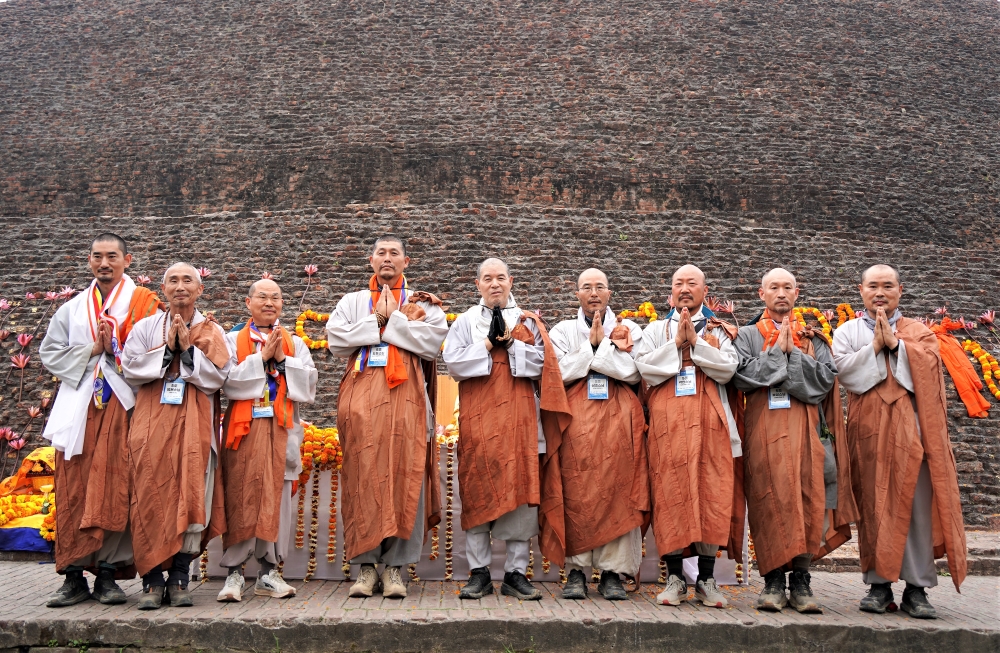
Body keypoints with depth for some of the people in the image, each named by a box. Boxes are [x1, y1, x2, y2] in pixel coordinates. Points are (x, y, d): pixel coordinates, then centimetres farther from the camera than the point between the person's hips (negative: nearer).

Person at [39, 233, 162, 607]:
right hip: (78, 407, 4)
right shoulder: (73, 308, 18)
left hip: (122, 407, -3)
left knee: (114, 488, -5)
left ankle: (108, 573, 2)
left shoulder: (144, 304, 5)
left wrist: (114, 348, -12)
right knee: (74, 491, 1)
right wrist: (92, 350, -2)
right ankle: (73, 576, 6)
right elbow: (49, 353, 11)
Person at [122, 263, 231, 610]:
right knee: (151, 496, -6)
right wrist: (167, 349, -5)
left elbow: (216, 377, -1)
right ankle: (152, 579, 1)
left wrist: (187, 349, -8)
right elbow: (130, 368, 3)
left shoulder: (212, 332, 10)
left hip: (194, 425, -1)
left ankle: (179, 578, 1)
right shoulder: (146, 327, 14)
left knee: (190, 496, -7)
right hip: (152, 423, 1)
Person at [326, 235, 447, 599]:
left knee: (403, 476, -6)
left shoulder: (422, 303, 15)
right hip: (361, 397, 2)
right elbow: (336, 340, 4)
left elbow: (433, 342, -3)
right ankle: (366, 565, 3)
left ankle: (395, 566, -1)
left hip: (405, 396, -1)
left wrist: (392, 318, -3)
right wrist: (379, 319, -1)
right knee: (363, 477, -3)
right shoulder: (352, 301, 21)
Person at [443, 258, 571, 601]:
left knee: (522, 492, -1)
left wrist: (509, 342, -9)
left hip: (519, 418, 1)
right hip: (479, 418, 0)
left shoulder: (528, 322, 13)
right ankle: (479, 572, 8)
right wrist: (489, 343, -7)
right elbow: (453, 362, -1)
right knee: (477, 492, -1)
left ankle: (516, 573, 8)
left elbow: (541, 362, 0)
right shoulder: (466, 321, 13)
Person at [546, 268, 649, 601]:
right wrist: (594, 344, -2)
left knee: (617, 492, -4)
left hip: (618, 421, 0)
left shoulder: (630, 330, 15)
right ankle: (575, 570, 2)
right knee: (576, 493, -6)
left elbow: (634, 371, -2)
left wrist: (600, 345, -4)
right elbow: (560, 371, -1)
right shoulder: (563, 331, 15)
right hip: (576, 421, 0)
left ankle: (613, 572, 3)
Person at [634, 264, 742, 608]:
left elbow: (728, 368, -2)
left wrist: (695, 342, -9)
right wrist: (677, 343, -6)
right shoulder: (656, 329, 16)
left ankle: (706, 579, 8)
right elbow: (645, 367, -1)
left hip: (709, 422, 0)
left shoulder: (718, 330, 15)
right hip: (668, 421, 0)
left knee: (711, 493, -1)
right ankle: (675, 578, 7)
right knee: (670, 493, -3)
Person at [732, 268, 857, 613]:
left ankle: (800, 580, 6)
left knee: (806, 498, -3)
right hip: (763, 428, -1)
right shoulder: (748, 335, 12)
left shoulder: (812, 338, 16)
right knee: (769, 499, -5)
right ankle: (773, 581, 1)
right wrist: (778, 350, -5)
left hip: (805, 428, 2)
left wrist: (794, 353, -6)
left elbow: (825, 380, 0)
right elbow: (742, 375, -5)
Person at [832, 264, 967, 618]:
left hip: (911, 427, 1)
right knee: (874, 505, -2)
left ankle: (917, 588, 3)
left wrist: (895, 343, -10)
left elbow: (928, 365, -4)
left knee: (916, 505, -4)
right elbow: (844, 369, -4)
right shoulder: (847, 332, 14)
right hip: (868, 430, 0)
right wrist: (876, 346, -9)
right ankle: (879, 584, 6)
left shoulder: (919, 332, 16)